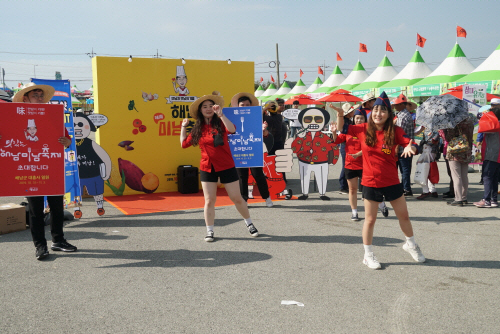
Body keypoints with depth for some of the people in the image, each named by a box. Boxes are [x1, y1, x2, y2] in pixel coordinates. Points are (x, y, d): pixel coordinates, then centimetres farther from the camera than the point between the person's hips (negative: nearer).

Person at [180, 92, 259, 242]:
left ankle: (249, 224, 25)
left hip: (226, 166, -2)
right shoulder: (198, 128, 5)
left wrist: (220, 114, -31)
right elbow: (184, 144, 12)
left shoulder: (220, 123, -4)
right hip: (207, 168, 2)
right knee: (209, 201, 1)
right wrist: (183, 126, 9)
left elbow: (232, 129, -27)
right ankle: (209, 231, 12)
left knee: (237, 198, 5)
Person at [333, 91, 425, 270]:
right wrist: (340, 114, -12)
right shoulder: (363, 130, -5)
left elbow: (411, 144, -13)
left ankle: (411, 244, 42)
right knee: (370, 220, 8)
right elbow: (342, 128, 5)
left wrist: (410, 148, -36)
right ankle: (368, 255, 24)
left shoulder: (395, 131, -7)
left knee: (403, 215, 15)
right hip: (370, 183, -1)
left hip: (392, 182, 1)